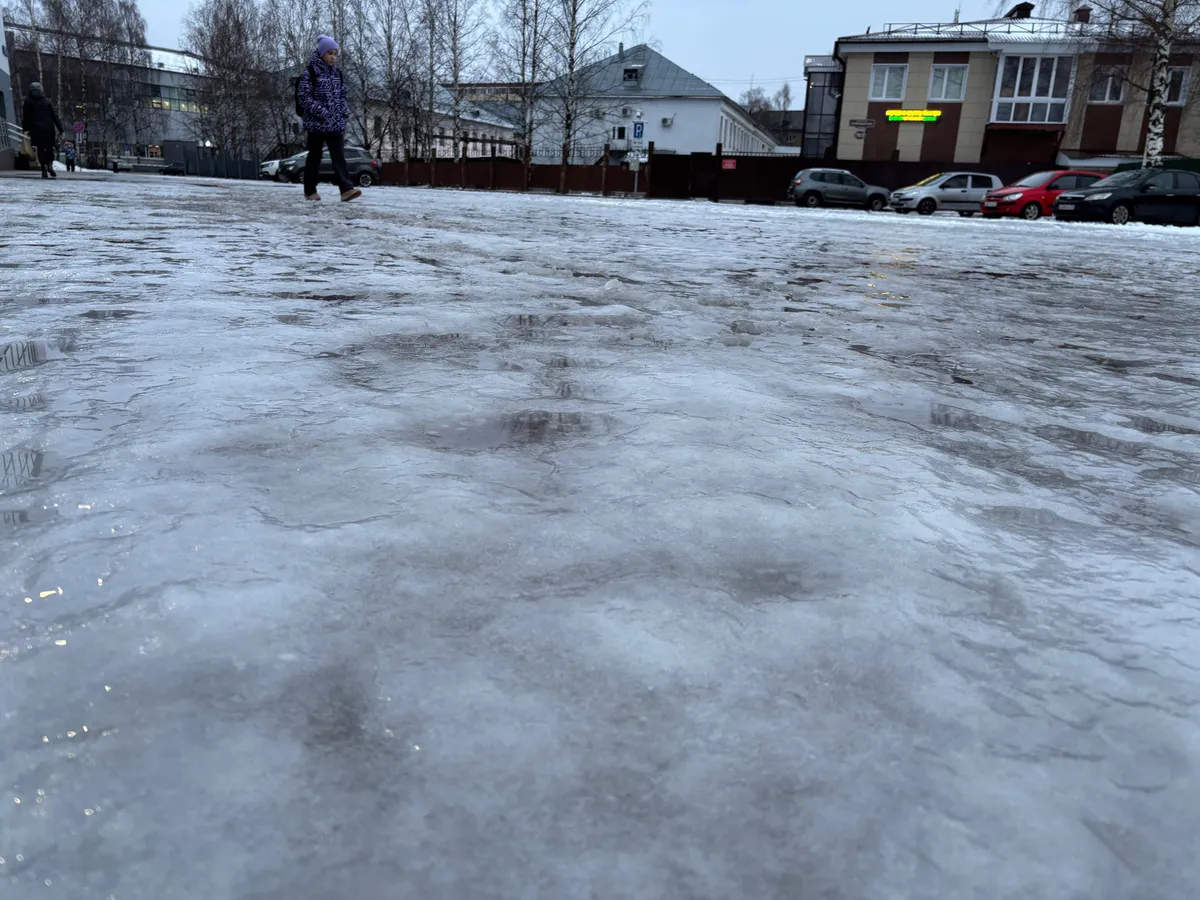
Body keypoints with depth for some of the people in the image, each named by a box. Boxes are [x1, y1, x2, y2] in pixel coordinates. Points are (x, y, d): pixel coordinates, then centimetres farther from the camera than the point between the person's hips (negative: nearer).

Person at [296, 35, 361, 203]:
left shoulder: (337, 72, 12)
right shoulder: (310, 72, -7)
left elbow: (344, 94, 19)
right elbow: (303, 96, -11)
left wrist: (344, 112, 2)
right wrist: (322, 112, -18)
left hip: (336, 123, 5)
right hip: (316, 122, -4)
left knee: (339, 155, -7)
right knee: (315, 156, 4)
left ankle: (346, 189, -16)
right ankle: (310, 191, 14)